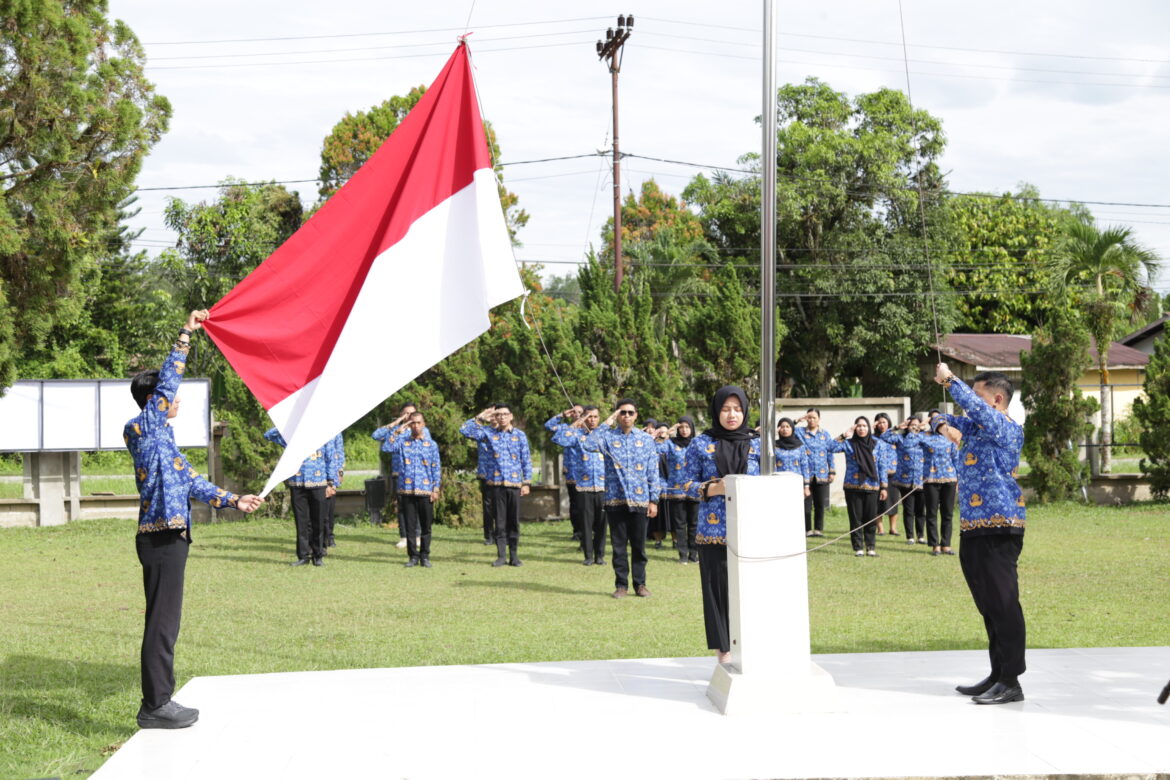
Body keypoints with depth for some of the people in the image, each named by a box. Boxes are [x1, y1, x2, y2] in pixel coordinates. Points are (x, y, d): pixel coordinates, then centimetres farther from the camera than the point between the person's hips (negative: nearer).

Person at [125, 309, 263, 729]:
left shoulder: (160, 436, 19)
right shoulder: (143, 428, -8)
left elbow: (190, 481, 23)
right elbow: (166, 383, -20)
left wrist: (232, 500, 18)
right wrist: (185, 336, -18)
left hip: (169, 537, 10)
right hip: (160, 538, -10)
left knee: (166, 622, 13)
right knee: (161, 623, -6)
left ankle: (160, 700, 19)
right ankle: (154, 707, -1)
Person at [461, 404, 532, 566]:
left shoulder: (520, 435, 6)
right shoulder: (489, 433, 6)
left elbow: (526, 460, 7)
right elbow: (465, 430, 0)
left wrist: (527, 483, 2)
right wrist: (480, 418, -1)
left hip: (514, 483, 0)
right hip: (496, 483, 0)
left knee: (514, 521, 3)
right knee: (500, 521, 3)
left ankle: (514, 556, 10)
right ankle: (501, 556, 8)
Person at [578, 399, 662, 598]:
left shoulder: (646, 439, 8)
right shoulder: (608, 437, 3)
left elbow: (653, 472, 8)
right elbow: (587, 445, -18)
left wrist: (654, 500, 2)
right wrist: (606, 424, -13)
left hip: (640, 499, 1)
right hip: (615, 499, -1)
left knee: (639, 544, 5)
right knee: (618, 545, 4)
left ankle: (640, 584, 14)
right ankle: (621, 585, 12)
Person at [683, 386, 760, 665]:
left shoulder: (756, 444, 9)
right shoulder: (701, 444, 6)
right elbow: (688, 483, 5)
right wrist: (714, 489, -13)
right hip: (714, 530, -1)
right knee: (718, 588, -2)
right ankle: (723, 653, 5)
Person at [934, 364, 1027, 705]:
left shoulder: (1007, 428, -8)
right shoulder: (974, 427, 16)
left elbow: (975, 407, -25)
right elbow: (945, 418, 30)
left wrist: (949, 379, -13)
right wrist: (944, 425, 6)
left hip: (999, 529, -9)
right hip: (973, 529, 9)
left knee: (1003, 605, -7)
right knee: (988, 606, 14)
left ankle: (1011, 682, -5)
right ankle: (997, 674, 21)